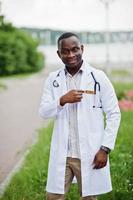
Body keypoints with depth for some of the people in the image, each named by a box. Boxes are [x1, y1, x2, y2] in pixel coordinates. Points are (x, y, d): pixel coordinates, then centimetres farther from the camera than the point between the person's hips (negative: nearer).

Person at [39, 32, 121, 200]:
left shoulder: (98, 77, -4)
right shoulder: (53, 79, 4)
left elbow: (114, 114, -3)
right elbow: (43, 112, 0)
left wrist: (105, 149, -9)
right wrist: (62, 100, -19)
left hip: (90, 154, -2)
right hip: (61, 154, 2)